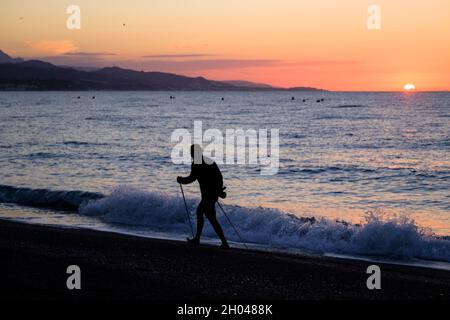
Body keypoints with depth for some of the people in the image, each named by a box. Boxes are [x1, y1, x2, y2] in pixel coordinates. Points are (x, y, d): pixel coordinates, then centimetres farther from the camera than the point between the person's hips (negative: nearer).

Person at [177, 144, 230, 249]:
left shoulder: (196, 164, -12)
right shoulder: (210, 161, 12)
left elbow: (191, 178, -16)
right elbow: (220, 176, 14)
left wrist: (181, 180, 2)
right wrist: (219, 190, 21)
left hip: (207, 196, -9)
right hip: (214, 194, 9)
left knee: (212, 219, -6)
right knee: (199, 212, 24)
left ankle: (224, 243, -10)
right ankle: (197, 238, 30)